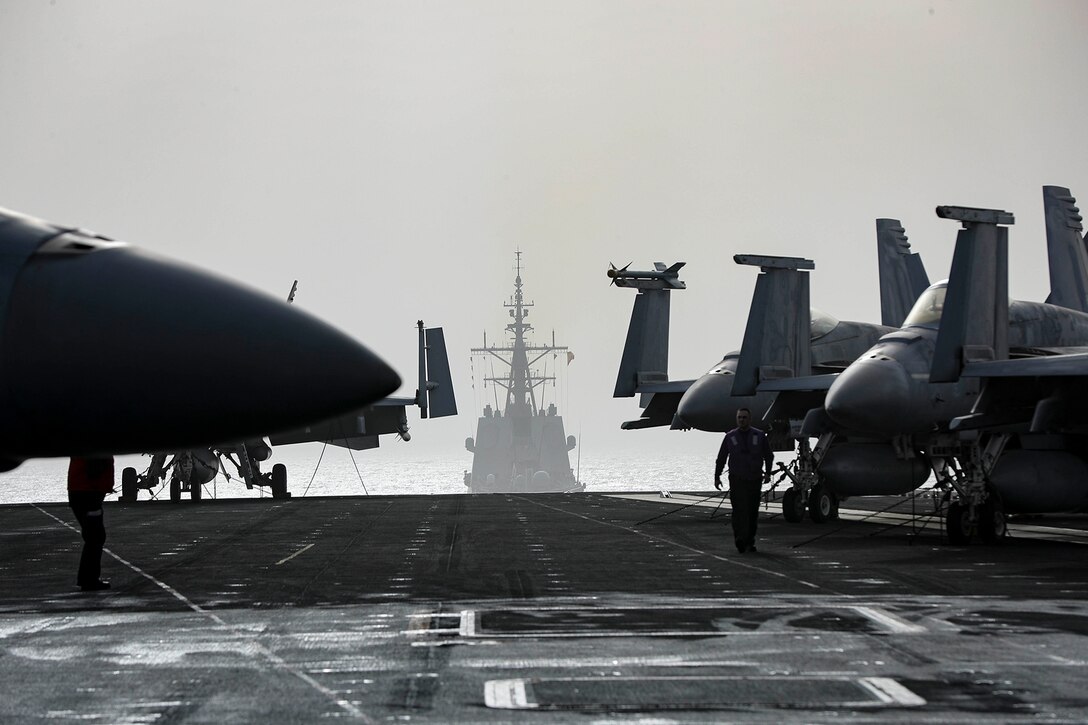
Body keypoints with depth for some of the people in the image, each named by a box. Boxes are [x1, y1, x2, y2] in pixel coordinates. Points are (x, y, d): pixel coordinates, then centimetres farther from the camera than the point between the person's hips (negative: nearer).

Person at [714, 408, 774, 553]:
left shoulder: (759, 436, 7)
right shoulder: (730, 437, 6)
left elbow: (768, 455, 12)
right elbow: (721, 458, 10)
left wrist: (767, 473, -1)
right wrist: (717, 477, 7)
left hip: (754, 480, 2)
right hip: (737, 480, -2)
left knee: (753, 512, 5)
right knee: (740, 509, -16)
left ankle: (750, 541, 15)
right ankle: (740, 539, -26)